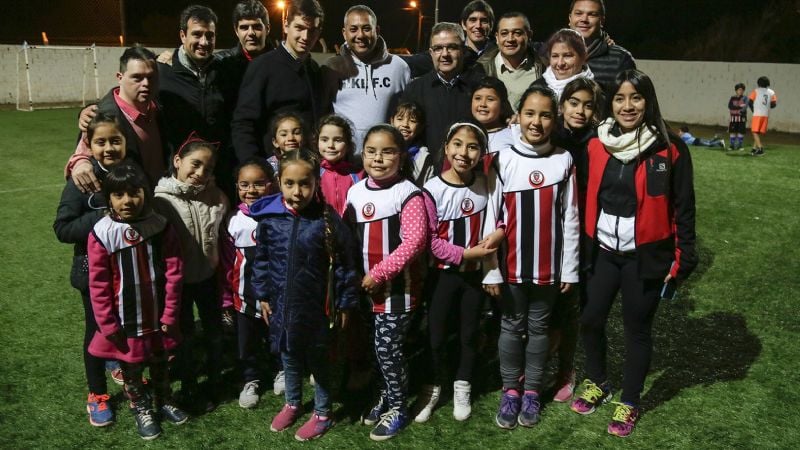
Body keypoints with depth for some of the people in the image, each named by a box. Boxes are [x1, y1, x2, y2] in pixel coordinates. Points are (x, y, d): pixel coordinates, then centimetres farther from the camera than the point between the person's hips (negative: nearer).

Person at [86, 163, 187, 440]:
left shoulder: (160, 226, -11)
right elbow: (99, 285, -11)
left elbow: (173, 273, -8)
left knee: (160, 363, 22)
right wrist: (108, 325, -9)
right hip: (126, 321, -2)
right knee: (131, 368, 16)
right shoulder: (102, 234, -15)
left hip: (157, 318, 2)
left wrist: (170, 314, -8)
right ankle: (142, 411, 38)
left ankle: (164, 403, 44)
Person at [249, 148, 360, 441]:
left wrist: (344, 303, -6)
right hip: (281, 305, 3)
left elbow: (344, 263, -9)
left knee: (318, 359, 14)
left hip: (316, 306, -3)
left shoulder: (327, 219, -16)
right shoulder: (268, 218, -7)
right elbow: (261, 260, 5)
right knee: (289, 357, 22)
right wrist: (263, 296, 7)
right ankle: (292, 404, 45)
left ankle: (322, 413, 33)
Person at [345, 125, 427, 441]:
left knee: (388, 346, 0)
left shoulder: (408, 194, -13)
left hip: (397, 285, -6)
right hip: (365, 285, 6)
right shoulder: (355, 192, 5)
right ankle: (386, 396, 36)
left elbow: (414, 241, -20)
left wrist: (380, 273, -21)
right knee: (379, 346, 16)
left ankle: (397, 409, 18)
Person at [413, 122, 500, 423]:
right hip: (443, 273, -3)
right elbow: (429, 240, -16)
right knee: (436, 335, 8)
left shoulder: (484, 185, -5)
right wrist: (465, 253, -22)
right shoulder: (432, 190, -17)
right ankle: (433, 388, 29)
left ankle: (462, 388, 34)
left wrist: (499, 232, -13)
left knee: (469, 333, 14)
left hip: (475, 272, 3)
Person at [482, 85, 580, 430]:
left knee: (538, 327, 13)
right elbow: (490, 218, -5)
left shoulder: (563, 162, -3)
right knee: (512, 327, 12)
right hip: (512, 265, 0)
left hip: (549, 266, 1)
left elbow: (569, 219, 0)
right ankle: (510, 389, 27)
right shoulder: (503, 160, -6)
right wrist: (490, 269, -7)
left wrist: (570, 269, 0)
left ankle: (532, 390, 28)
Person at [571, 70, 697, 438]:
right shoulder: (597, 145, 0)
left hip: (645, 255, -3)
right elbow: (587, 198, 7)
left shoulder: (670, 150, -10)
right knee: (590, 319, 11)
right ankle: (597, 383, 36)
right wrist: (581, 247, 7)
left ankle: (629, 403, 27)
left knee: (637, 328, 8)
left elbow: (683, 207, -4)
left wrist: (683, 257, -5)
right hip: (601, 251, 3)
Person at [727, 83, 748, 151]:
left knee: (741, 132, -2)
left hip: (742, 118, -2)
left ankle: (740, 145, 6)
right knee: (732, 132, 0)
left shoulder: (745, 98, 4)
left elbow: (744, 107, -11)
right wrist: (740, 106, -11)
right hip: (733, 118, 2)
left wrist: (736, 107, -18)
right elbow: (730, 106, -5)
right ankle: (732, 145, 7)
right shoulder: (732, 98, 10)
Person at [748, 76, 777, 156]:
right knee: (759, 132, 13)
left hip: (757, 114, -5)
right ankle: (754, 148, 15)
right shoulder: (771, 92, 10)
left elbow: (750, 102, -6)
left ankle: (760, 148, -20)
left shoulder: (756, 91, 0)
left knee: (755, 132, -6)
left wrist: (753, 110, 10)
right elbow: (774, 104, 2)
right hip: (766, 115, 5)